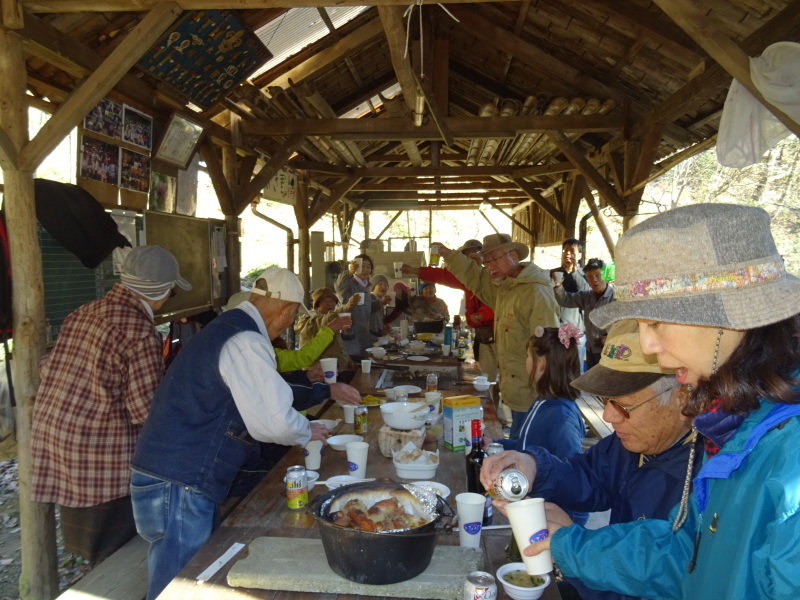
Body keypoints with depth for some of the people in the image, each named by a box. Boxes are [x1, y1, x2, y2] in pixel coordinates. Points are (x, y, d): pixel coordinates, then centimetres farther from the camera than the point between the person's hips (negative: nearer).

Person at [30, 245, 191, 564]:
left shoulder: (82, 314, 6)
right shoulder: (139, 332, -19)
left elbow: (47, 367, 15)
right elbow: (146, 409, -20)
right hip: (103, 451, -8)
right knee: (118, 555, 8)